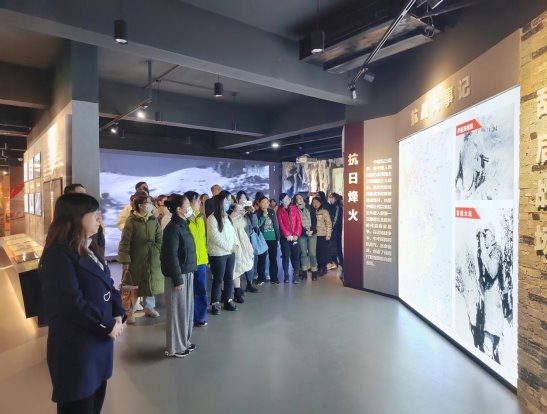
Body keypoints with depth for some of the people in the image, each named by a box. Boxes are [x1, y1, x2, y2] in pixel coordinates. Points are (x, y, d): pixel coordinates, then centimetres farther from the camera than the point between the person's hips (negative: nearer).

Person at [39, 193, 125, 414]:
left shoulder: (89, 248, 10)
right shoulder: (59, 254, -19)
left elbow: (107, 284, 10)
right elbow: (72, 304, -25)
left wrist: (118, 314, -5)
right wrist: (108, 325, -16)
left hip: (99, 340, 9)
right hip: (76, 346, -9)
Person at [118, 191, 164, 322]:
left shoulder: (153, 219, 3)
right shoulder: (131, 220, -11)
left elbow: (159, 239, 8)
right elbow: (125, 242, -11)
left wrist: (160, 254, 2)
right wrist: (125, 260, -14)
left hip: (152, 258, 5)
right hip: (136, 258, -5)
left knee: (151, 282, 14)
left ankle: (149, 307, 31)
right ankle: (129, 311, 18)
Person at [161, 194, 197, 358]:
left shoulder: (183, 225, 10)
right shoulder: (173, 228, -18)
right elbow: (171, 256, -20)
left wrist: (187, 274, 15)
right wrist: (177, 279, -19)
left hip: (187, 273, 9)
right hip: (178, 275, -9)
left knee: (186, 307, 17)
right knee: (178, 309, 2)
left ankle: (184, 341, 31)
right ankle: (175, 347, 16)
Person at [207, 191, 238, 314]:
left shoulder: (227, 217, 13)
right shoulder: (212, 218, -11)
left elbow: (232, 232, 13)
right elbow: (215, 237, -16)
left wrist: (235, 245, -3)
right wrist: (229, 246, -13)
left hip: (230, 252, 7)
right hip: (218, 253, -7)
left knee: (229, 277, 12)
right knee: (218, 279, 1)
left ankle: (228, 300, 24)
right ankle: (215, 303, 13)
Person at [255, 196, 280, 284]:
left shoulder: (272, 212, 8)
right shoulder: (257, 213, -2)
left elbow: (276, 225, 11)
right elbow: (257, 225, -14)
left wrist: (278, 237, 9)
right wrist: (264, 215, -15)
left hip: (273, 239, 3)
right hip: (262, 239, -3)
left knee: (273, 258, 7)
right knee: (262, 259, 4)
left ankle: (274, 277, 16)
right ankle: (261, 278, 15)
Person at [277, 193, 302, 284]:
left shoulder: (294, 208, 10)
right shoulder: (279, 210, 5)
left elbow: (299, 222, 4)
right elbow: (281, 224, -2)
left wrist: (296, 235, -7)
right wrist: (288, 235, -12)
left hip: (295, 237, 1)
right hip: (285, 237, -1)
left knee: (296, 256, -1)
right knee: (285, 256, 2)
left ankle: (296, 276, 5)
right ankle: (286, 276, 11)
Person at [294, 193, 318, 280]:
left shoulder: (310, 208, 11)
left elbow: (314, 220, 5)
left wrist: (312, 230, -8)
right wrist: (305, 231, -12)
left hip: (312, 233, 1)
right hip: (302, 234, -1)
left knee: (312, 253, -3)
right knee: (303, 253, -1)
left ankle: (314, 272, 1)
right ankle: (304, 272, 6)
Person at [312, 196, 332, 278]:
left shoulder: (324, 211, -1)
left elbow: (329, 224, -5)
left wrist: (328, 235, -9)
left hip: (323, 235, -4)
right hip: (314, 235, 4)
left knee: (323, 252, -1)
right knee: (316, 253, 4)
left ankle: (323, 267, 13)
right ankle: (320, 268, 15)